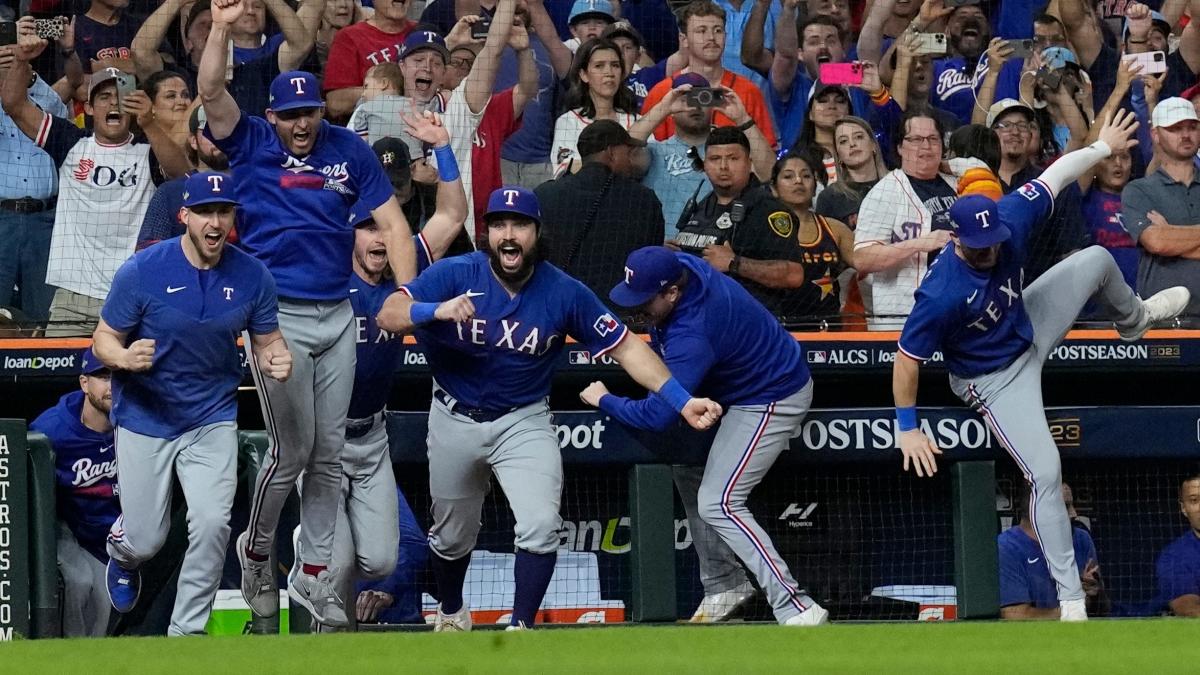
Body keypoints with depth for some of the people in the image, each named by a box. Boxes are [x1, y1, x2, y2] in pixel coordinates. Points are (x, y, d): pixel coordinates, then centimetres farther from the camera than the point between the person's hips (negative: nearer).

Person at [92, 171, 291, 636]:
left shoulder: (252, 277, -10)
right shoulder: (142, 272, -17)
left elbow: (267, 339, 2)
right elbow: (104, 339, -9)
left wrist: (277, 360, -23)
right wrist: (124, 358, -33)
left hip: (212, 421, 1)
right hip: (145, 419, -1)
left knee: (212, 524, -17)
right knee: (146, 541, 6)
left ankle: (187, 631, 1)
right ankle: (122, 552, 46)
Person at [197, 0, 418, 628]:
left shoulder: (349, 150, 4)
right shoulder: (251, 144, -2)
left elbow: (392, 222, 4)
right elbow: (211, 92, -18)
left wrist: (406, 291, -8)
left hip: (337, 314, 4)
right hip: (277, 315, -4)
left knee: (329, 451, 6)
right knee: (292, 448, -5)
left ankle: (313, 575, 14)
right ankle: (255, 552, 18)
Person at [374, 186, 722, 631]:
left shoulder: (563, 293, -14)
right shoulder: (454, 275, -17)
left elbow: (625, 347, -9)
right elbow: (388, 315, -27)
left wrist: (681, 401, -18)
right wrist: (436, 311, -48)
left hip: (524, 422, 0)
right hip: (455, 422, 1)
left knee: (540, 528, -20)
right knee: (452, 536, 17)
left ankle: (520, 629, -4)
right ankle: (451, 612, 47)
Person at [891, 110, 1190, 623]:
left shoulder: (1011, 219, -25)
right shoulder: (942, 295, -40)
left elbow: (1057, 175, -8)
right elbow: (907, 359, -30)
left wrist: (1103, 146, 5)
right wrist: (908, 429, -24)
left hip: (1028, 327, 7)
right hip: (995, 379, -7)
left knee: (1096, 260, 17)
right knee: (1045, 473, -12)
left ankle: (1133, 319, 55)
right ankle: (1071, 598, -4)